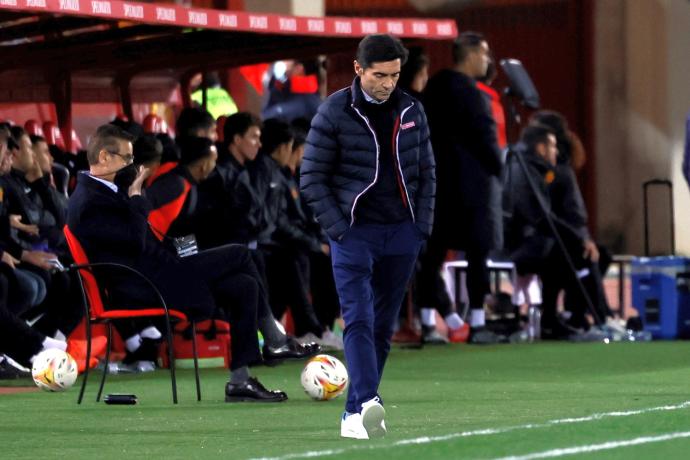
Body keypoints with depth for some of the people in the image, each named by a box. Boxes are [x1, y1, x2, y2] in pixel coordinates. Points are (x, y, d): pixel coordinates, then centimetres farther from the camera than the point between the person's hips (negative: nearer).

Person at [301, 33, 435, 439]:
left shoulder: (411, 111, 6)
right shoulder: (334, 113, -6)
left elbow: (426, 172, 14)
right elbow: (312, 178, -3)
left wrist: (422, 225, 4)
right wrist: (338, 230, -10)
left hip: (401, 236, 4)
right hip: (354, 234, -4)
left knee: (384, 326, 7)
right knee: (359, 321, -16)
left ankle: (355, 413, 14)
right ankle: (367, 404, -29)